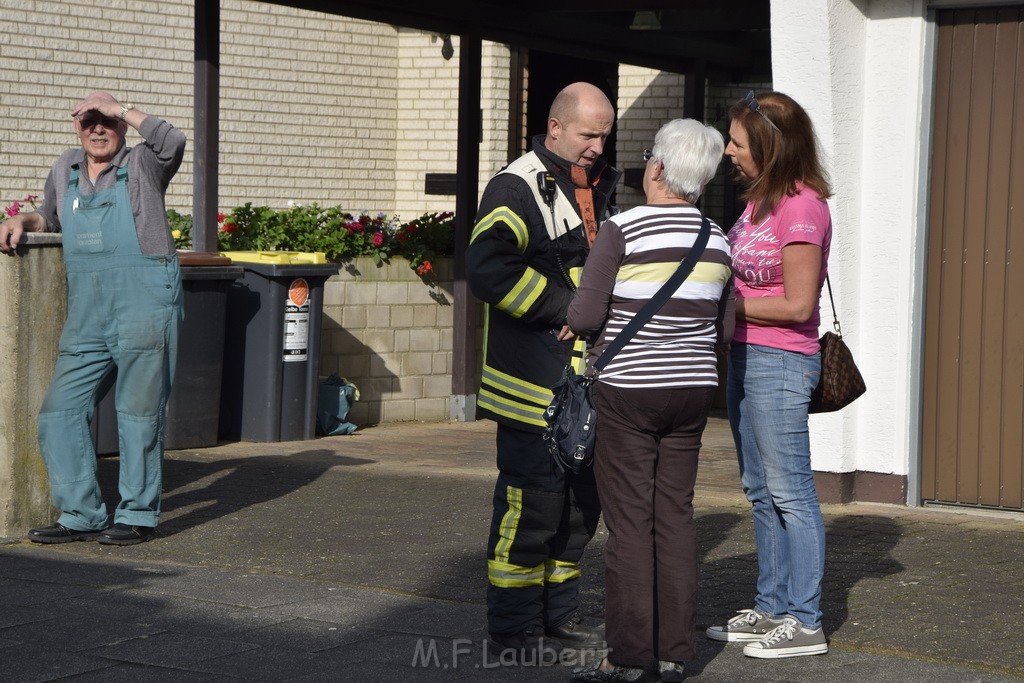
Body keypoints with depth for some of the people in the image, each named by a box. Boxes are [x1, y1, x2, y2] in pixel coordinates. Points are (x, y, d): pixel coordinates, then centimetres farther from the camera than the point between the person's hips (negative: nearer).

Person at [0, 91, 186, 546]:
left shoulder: (142, 165, 2)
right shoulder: (66, 169, 17)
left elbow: (172, 141, -20)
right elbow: (50, 216, 35)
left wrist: (120, 107, -14)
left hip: (145, 300, -6)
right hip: (86, 312, 6)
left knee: (138, 411, -1)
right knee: (60, 410, 2)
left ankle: (138, 516, 9)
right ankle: (82, 516, 10)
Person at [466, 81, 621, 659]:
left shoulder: (603, 188, 17)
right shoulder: (517, 188, -10)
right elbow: (487, 265, -25)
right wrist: (564, 307, -21)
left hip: (589, 384, 8)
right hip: (535, 386, -8)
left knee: (583, 499, 14)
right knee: (532, 500, -5)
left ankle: (559, 612, 26)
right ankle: (514, 627, 5)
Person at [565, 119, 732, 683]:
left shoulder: (621, 230, -12)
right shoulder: (717, 240, 5)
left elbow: (585, 315, -13)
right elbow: (725, 329, 10)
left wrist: (573, 325, 8)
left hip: (627, 390, -5)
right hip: (693, 390, 5)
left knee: (629, 519, -1)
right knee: (676, 516, 9)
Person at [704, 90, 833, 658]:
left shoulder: (802, 206, -17)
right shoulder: (761, 200, 11)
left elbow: (797, 304, -18)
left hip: (780, 361, -10)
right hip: (746, 357, 10)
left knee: (789, 492, -4)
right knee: (760, 491, 14)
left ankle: (805, 623, 1)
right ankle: (770, 610, 23)